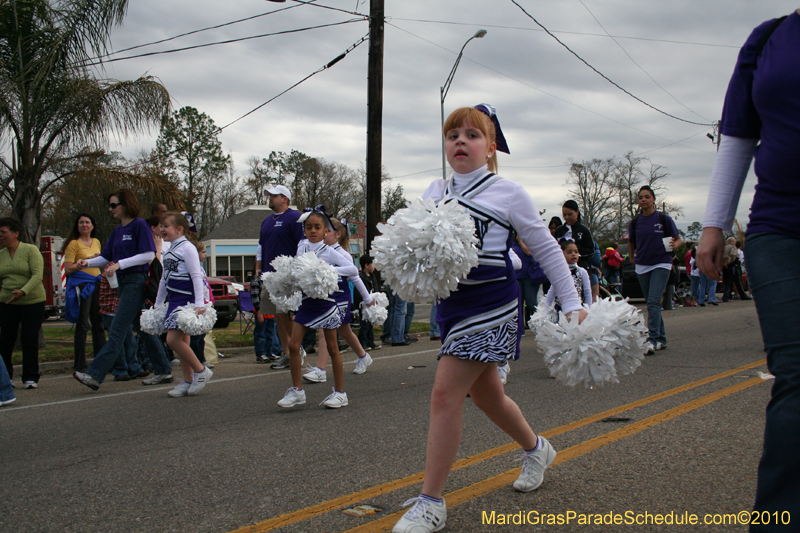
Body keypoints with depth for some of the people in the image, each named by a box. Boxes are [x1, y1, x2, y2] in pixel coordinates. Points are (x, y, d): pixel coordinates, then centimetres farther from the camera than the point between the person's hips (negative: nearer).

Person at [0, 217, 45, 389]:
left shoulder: (31, 250, -5)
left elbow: (38, 275, -15)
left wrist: (23, 291, -28)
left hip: (32, 301, -4)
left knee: (30, 340, -2)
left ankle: (30, 378, 8)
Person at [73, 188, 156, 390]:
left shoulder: (140, 225, -7)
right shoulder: (117, 231, 18)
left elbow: (149, 255, -15)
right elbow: (106, 257, 16)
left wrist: (120, 264, -20)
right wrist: (88, 263, -4)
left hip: (136, 281, -9)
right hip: (122, 282, 9)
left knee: (117, 330, -12)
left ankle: (95, 375, -16)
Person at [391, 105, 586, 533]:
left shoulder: (507, 193, -2)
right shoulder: (434, 193, 11)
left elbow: (546, 249, 2)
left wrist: (572, 304, 2)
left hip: (490, 303, -6)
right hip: (451, 301, 6)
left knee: (446, 392, -14)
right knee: (485, 392, 19)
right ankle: (535, 449, 47)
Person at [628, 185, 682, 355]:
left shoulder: (664, 219, -2)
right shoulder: (635, 222, 7)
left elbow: (678, 239, 3)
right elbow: (631, 243, 23)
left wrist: (673, 245, -17)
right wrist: (632, 258, 12)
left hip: (661, 264, -4)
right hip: (642, 267, 4)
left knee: (653, 302, -17)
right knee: (652, 303, 9)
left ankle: (652, 340, -22)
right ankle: (661, 339, 19)